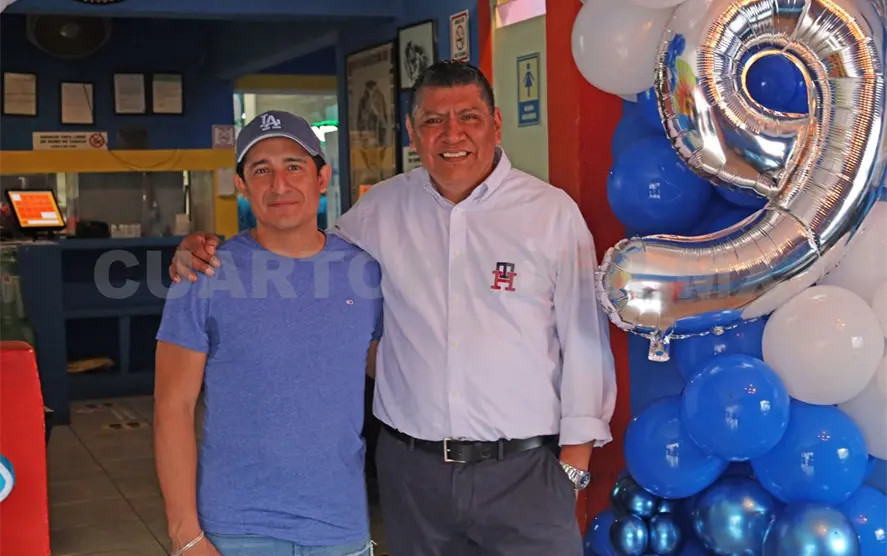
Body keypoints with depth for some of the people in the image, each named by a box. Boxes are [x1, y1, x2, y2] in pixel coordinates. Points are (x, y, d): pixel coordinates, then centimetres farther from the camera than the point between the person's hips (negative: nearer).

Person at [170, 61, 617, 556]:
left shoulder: (553, 211, -3)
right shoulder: (382, 209, 4)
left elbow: (584, 342, -2)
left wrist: (574, 465, -3)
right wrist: (208, 253, 0)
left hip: (524, 471, -2)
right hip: (411, 468, 3)